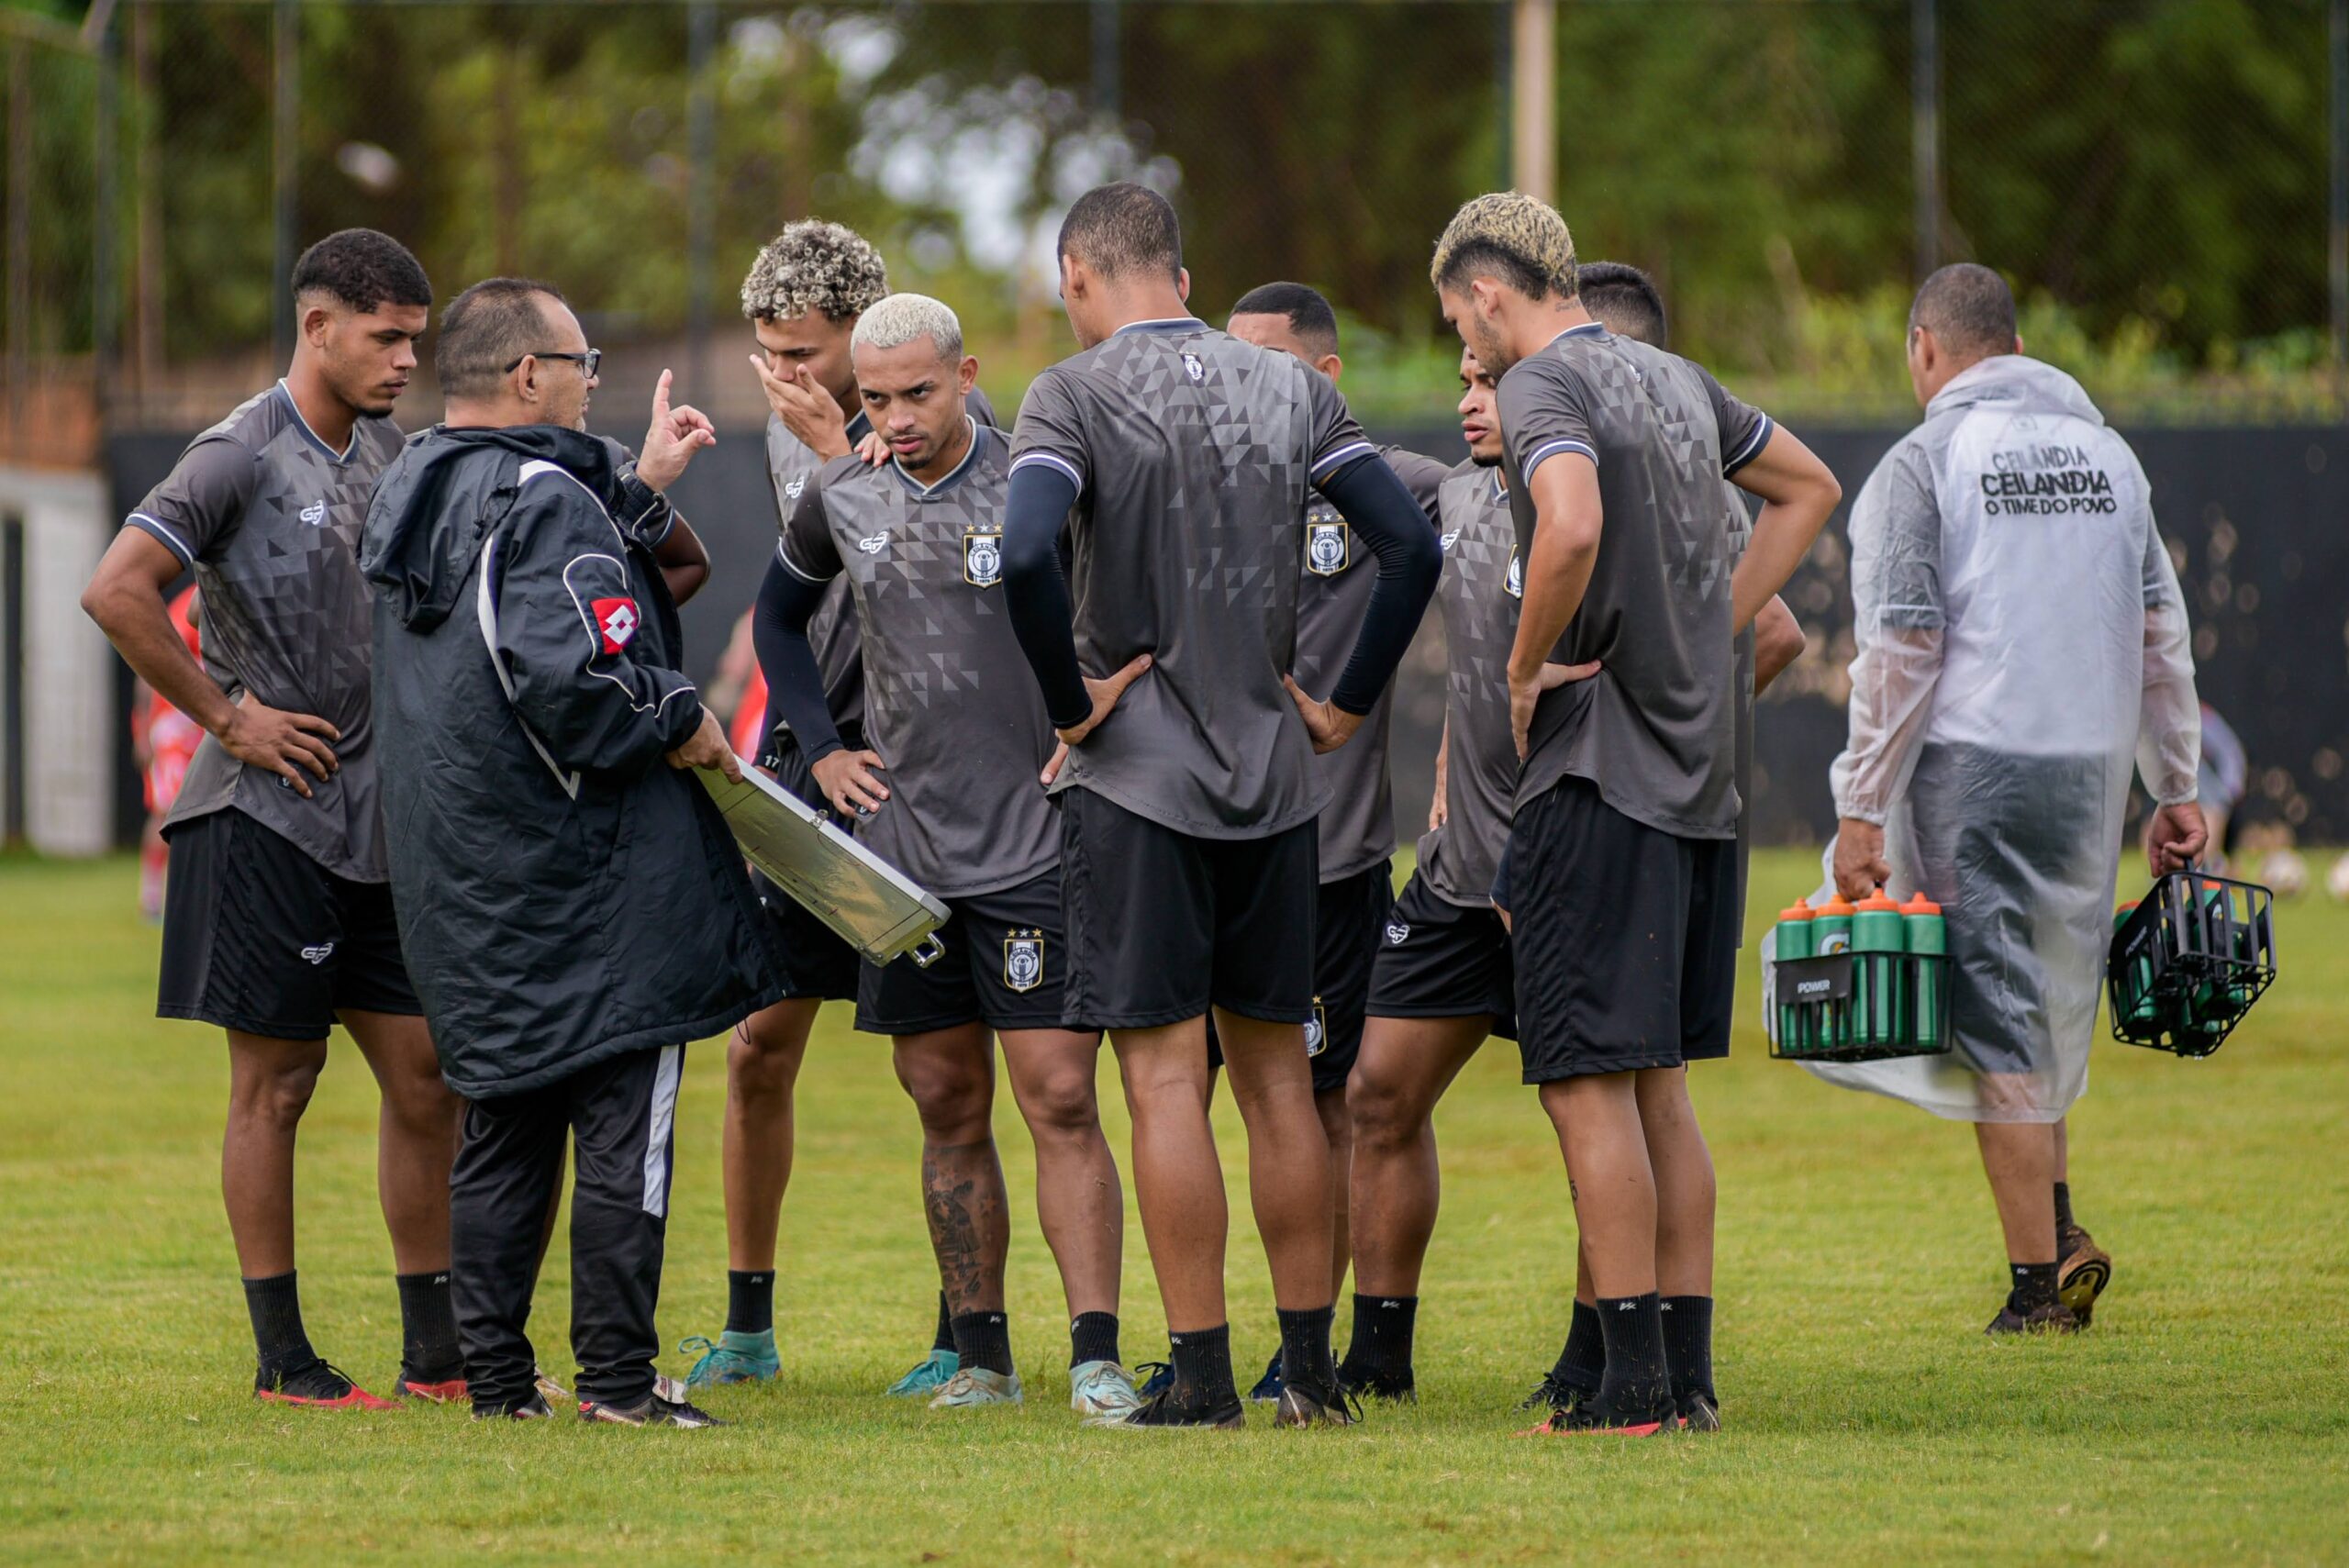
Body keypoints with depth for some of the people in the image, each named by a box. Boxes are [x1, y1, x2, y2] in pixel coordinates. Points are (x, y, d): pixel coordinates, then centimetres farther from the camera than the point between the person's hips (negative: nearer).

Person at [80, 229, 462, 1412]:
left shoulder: (388, 450, 12)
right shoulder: (242, 457, -11)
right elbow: (117, 592, -21)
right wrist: (226, 716, -15)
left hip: (378, 822, 7)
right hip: (266, 820, -7)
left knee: (424, 1078, 6)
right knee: (274, 1081, -1)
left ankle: (435, 1351, 12)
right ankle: (281, 1358, 5)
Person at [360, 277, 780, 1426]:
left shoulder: (411, 491, 12)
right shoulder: (545, 502, -16)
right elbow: (573, 673, -26)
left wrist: (639, 486, 21)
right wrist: (682, 725, -11)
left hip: (460, 883, 9)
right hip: (585, 878, -9)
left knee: (502, 1128, 13)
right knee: (623, 1125, -4)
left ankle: (494, 1374, 13)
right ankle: (615, 1376, -5)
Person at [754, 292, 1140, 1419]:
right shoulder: (843, 500, 7)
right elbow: (778, 617, 25)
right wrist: (820, 749, 14)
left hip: (1036, 847, -4)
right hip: (901, 846, 4)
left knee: (1061, 1101, -9)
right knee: (948, 1110, 9)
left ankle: (1096, 1358, -10)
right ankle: (982, 1357, 16)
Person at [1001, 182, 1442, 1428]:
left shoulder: (1076, 393, -6)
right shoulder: (1286, 388, 8)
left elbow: (1027, 555, -23)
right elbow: (1411, 546, 4)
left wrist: (1072, 702, -11)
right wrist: (1346, 705, 9)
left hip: (1136, 774, -5)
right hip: (1272, 775, 5)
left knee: (1166, 1078, -3)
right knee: (1275, 1071, 11)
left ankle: (1202, 1374, -4)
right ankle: (1309, 1365, 13)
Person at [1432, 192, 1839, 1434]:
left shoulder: (1541, 387, -10)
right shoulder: (1676, 382, 15)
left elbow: (1572, 530, -30)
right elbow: (1806, 486, 30)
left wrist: (1525, 671, -14)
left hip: (1599, 774, -8)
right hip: (1698, 772, 8)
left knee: (1590, 1085, -6)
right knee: (1656, 1086, 13)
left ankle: (1634, 1379, -8)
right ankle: (1689, 1375, 13)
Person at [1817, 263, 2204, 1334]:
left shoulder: (1924, 463, -4)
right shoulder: (2106, 453, 12)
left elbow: (1900, 652, -10)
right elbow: (2160, 633, 12)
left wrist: (1861, 814, -8)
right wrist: (2177, 791, 17)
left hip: (1973, 764, -5)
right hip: (2091, 765, 5)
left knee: (1995, 1019, -2)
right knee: (2046, 1004, 18)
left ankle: (2039, 1278, -5)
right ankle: (2057, 1224, 5)